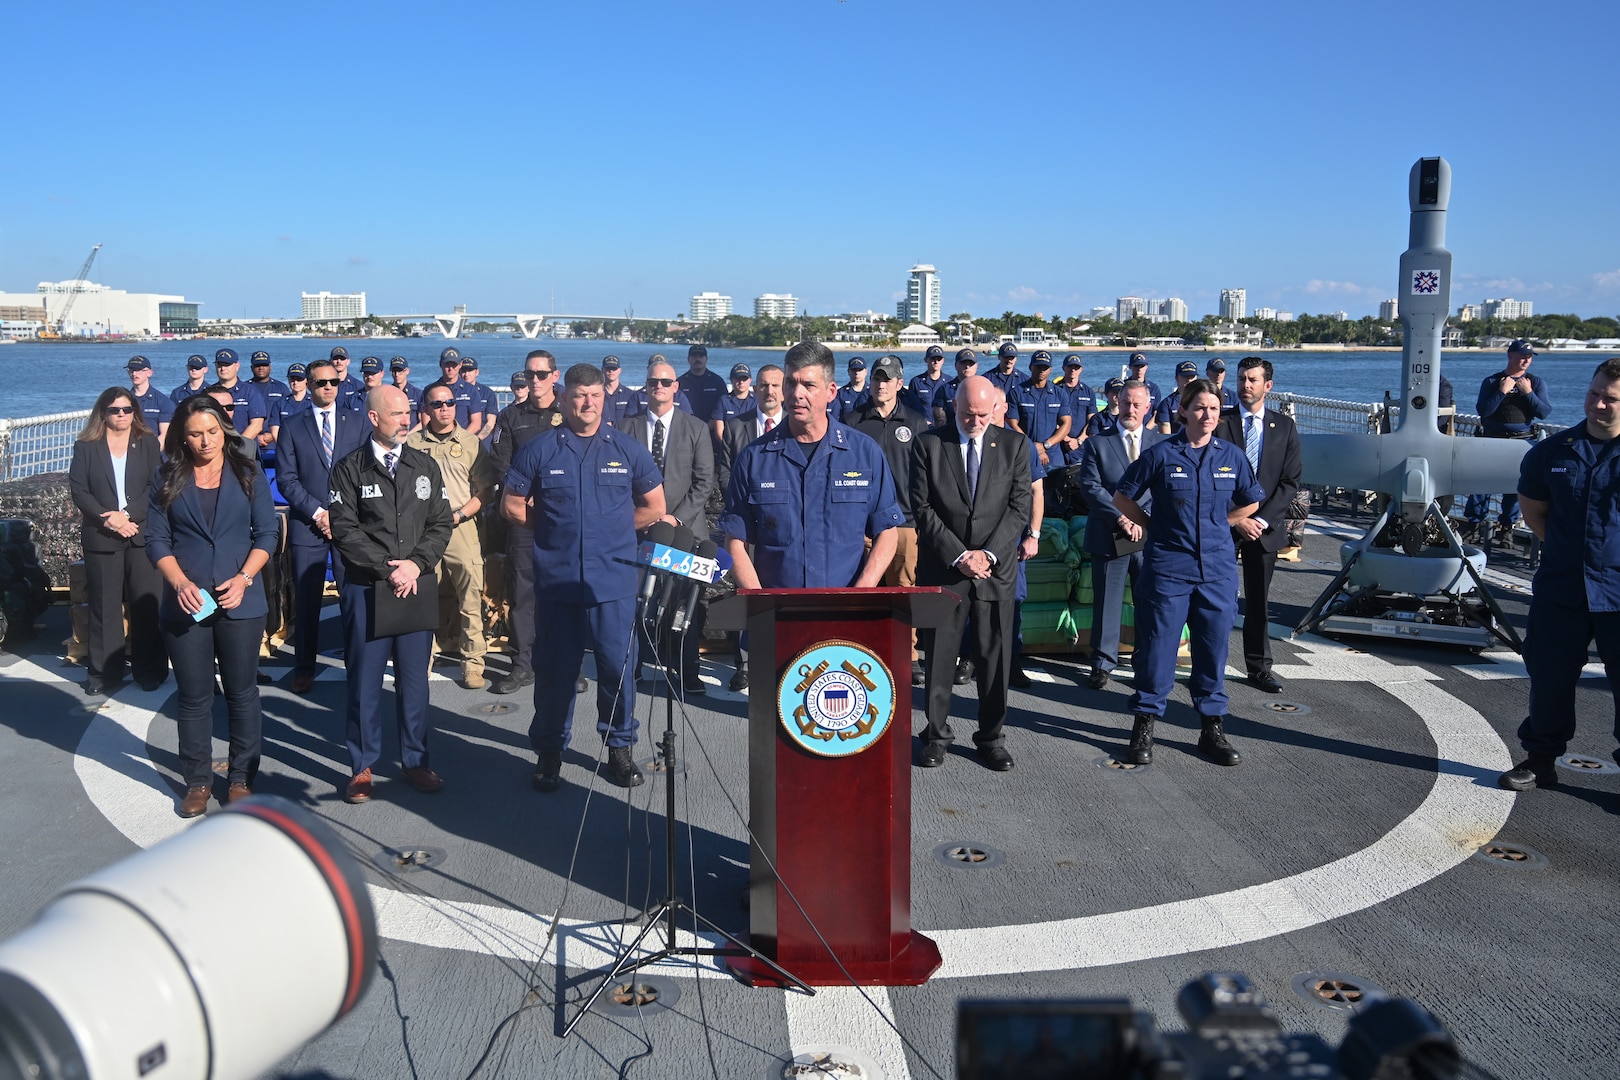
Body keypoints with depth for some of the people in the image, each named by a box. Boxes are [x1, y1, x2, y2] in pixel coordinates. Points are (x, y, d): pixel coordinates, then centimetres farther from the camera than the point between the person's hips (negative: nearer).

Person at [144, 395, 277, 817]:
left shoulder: (248, 475, 3)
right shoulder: (169, 480, 4)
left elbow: (267, 533, 1)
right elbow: (156, 539, 1)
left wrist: (244, 578, -13)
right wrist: (181, 583, -14)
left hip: (240, 603, -1)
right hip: (185, 604, 1)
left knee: (242, 692, 6)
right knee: (193, 696, 8)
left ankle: (241, 778, 17)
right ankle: (198, 781, 19)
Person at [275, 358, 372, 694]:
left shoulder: (358, 422, 10)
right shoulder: (293, 425, 8)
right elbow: (286, 478, 3)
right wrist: (317, 512, -8)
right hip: (307, 524, 0)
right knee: (306, 599, 2)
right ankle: (304, 669, 11)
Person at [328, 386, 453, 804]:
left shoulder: (425, 466, 9)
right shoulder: (349, 469, 0)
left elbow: (441, 524, 6)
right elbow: (345, 530, -7)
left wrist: (416, 564, -9)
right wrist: (387, 569, -13)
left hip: (418, 587, 3)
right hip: (365, 590, -2)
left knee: (414, 679, 9)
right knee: (365, 682, 5)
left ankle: (415, 761, 21)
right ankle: (362, 767, 17)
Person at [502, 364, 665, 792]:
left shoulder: (627, 449, 6)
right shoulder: (539, 449, 4)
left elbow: (654, 507, 14)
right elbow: (511, 506, 10)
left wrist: (611, 529, 10)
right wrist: (551, 529, 6)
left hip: (613, 580, 1)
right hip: (556, 579, 0)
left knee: (618, 666, 3)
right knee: (554, 668, 6)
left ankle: (620, 747, 19)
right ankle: (549, 751, 21)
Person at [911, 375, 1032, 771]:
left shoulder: (1014, 445, 5)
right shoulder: (929, 444, 1)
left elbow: (1019, 505, 1)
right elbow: (922, 507, -3)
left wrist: (988, 553, -10)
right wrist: (958, 554, -11)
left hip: (996, 568, 1)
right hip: (942, 569, -1)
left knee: (995, 659, 5)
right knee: (939, 657, 5)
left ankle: (991, 737, 19)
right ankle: (936, 735, 19)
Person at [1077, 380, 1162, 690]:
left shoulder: (1161, 443, 8)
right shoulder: (1097, 443, 5)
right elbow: (1090, 487, -4)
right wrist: (1121, 519, -13)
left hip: (1150, 535, 1)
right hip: (1109, 536, -1)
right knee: (1106, 603, 4)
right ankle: (1102, 663, 14)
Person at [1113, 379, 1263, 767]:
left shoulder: (1232, 456, 4)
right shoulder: (1161, 454, -4)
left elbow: (1250, 503, 19)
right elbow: (1123, 498, 4)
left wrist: (1213, 525, 11)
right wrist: (1157, 527, 3)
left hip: (1218, 568, 3)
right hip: (1167, 566, -3)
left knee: (1213, 648, 8)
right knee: (1157, 646, 2)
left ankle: (1211, 728, 20)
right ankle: (1144, 724, 14)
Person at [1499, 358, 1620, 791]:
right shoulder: (1553, 452, 4)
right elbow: (1533, 508, 17)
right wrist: (1564, 547, 9)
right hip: (1560, 589, 3)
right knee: (1549, 679, 13)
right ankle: (1541, 759, 29)